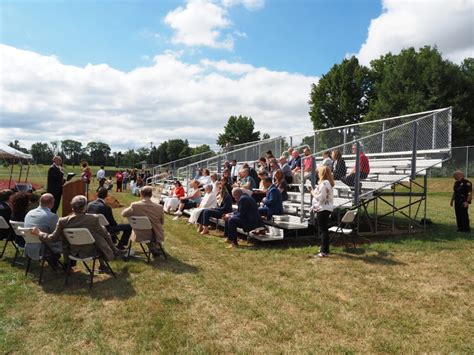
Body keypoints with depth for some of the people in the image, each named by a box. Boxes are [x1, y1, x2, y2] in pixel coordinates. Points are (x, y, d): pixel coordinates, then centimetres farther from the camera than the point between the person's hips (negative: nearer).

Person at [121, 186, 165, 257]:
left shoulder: (135, 205, -19)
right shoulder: (159, 207, -18)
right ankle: (155, 246, 45)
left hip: (140, 236, 1)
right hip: (155, 236, -1)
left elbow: (123, 213, 1)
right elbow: (162, 222, -1)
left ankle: (151, 246, 30)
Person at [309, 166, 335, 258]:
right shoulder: (328, 182, 13)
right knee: (323, 230, 18)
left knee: (322, 230, -6)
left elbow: (320, 198, -22)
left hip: (322, 209, -10)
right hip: (326, 208, 10)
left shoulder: (324, 183, -20)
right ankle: (325, 249, 28)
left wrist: (312, 192, -10)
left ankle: (324, 251, -2)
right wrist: (314, 191, 11)